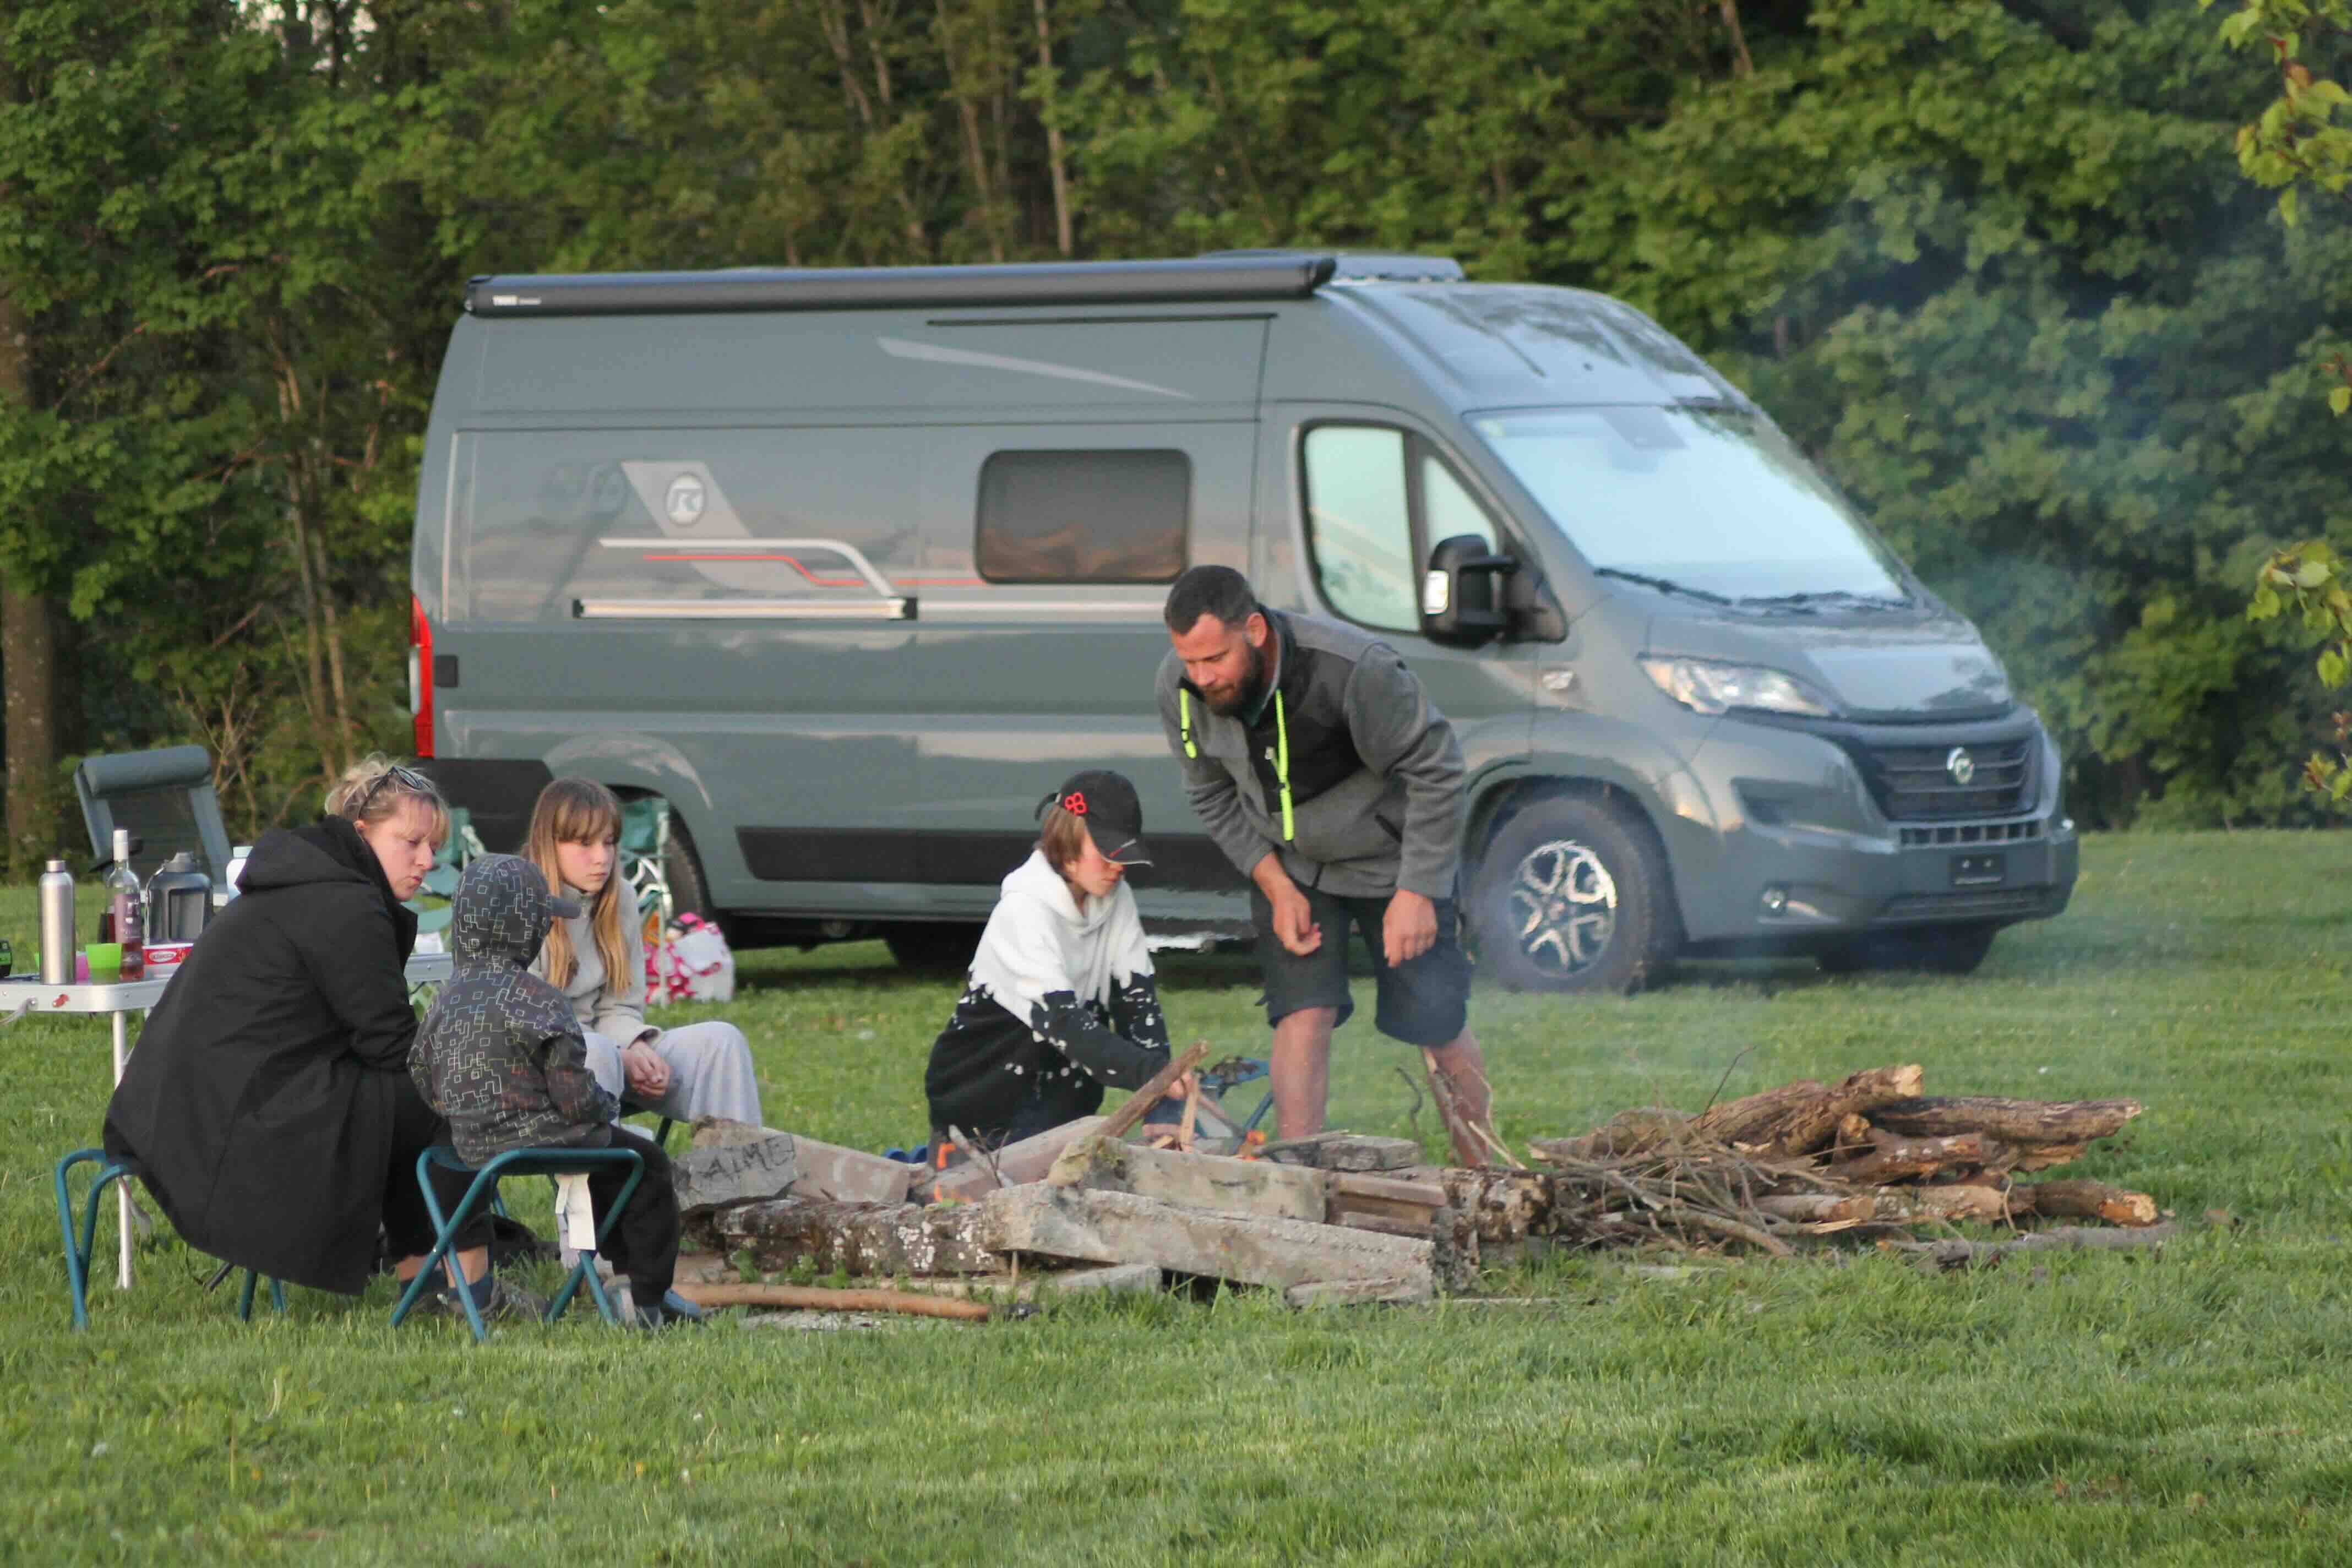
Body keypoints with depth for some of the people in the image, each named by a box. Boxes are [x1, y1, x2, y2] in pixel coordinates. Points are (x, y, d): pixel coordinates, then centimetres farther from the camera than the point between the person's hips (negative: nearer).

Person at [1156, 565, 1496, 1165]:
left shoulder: (1354, 668, -35)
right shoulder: (1179, 687, -19)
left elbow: (1435, 771, -22)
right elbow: (1214, 797, -2)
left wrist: (1416, 891, -21)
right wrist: (1277, 887, -11)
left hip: (1392, 860, -3)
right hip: (1290, 865, 3)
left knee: (1437, 1028, 1)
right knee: (1303, 1015, -13)